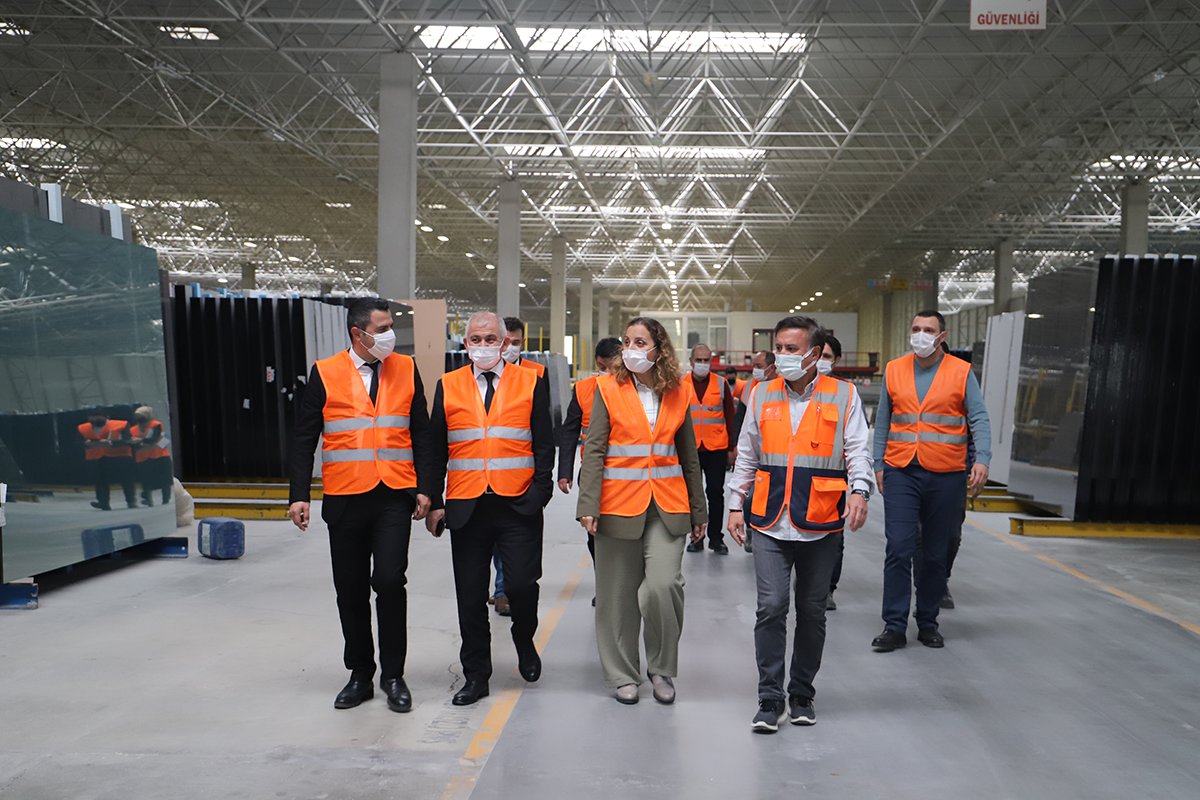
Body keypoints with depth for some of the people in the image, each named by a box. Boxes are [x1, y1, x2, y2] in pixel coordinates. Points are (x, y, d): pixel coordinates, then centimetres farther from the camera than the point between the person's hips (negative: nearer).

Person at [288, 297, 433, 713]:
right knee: (351, 592, 9)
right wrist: (299, 495, -3)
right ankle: (360, 675, 25)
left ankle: (393, 675, 9)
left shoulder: (406, 370, 6)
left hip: (395, 498, 0)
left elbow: (421, 432, 10)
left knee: (390, 582, -8)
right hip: (345, 499, 0)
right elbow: (303, 438, 3)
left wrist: (423, 488, 3)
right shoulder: (325, 374, 1)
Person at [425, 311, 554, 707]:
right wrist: (434, 502, 5)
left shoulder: (531, 382, 4)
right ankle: (475, 674, 20)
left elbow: (544, 443, 4)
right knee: (470, 596, 7)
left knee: (522, 584, -4)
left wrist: (540, 492, -5)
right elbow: (437, 449, 9)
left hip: (518, 506, -1)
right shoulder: (448, 386, 8)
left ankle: (525, 643, 28)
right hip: (466, 507, 2)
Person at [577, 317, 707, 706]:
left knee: (664, 585, -13)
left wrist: (698, 511, 15)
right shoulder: (608, 388, 0)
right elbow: (594, 450, -3)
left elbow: (688, 456, 13)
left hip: (667, 507, 1)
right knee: (619, 594, 6)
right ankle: (623, 675, 24)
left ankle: (661, 669, 10)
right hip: (619, 505, -1)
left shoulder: (677, 394, 7)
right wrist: (588, 505, -11)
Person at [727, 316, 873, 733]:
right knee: (771, 607, -7)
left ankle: (802, 695, 26)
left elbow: (858, 449, -1)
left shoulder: (843, 395, 3)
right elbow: (746, 455, 14)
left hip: (821, 525, -1)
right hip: (770, 523, 1)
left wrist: (859, 490, -19)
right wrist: (736, 504, 11)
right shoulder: (761, 395, 9)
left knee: (812, 612, 10)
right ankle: (770, 699, 5)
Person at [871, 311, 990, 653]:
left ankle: (928, 622, 22)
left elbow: (979, 419, -2)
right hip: (901, 473, 1)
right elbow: (882, 422, 12)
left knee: (936, 554, 9)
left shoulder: (961, 372, 2)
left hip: (945, 475, 0)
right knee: (898, 548, -6)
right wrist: (879, 465, 7)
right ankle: (894, 626, 0)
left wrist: (982, 459, -17)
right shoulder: (894, 370, 7)